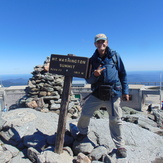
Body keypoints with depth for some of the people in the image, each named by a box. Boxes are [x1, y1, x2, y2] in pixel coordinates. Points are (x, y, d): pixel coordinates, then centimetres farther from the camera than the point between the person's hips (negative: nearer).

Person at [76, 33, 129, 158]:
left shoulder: (115, 55, 4)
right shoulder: (92, 60, 6)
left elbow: (123, 74, 8)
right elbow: (88, 80, 6)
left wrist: (125, 91, 5)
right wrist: (94, 75, -16)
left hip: (113, 94, -1)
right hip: (97, 94, 2)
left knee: (116, 120, 6)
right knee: (85, 114, 2)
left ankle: (120, 145, 28)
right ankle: (82, 132, 34)